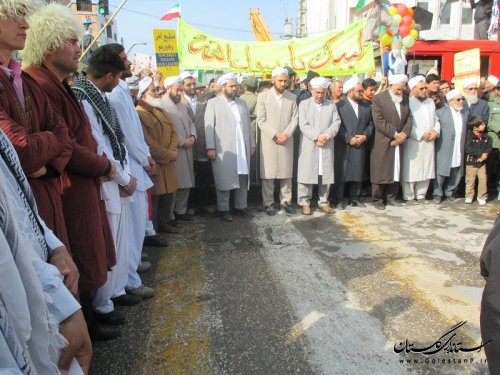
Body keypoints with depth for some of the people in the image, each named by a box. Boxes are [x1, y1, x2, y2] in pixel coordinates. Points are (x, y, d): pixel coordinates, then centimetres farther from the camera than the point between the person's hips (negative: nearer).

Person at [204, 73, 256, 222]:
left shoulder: (241, 103, 17)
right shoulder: (213, 103, 2)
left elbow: (247, 124, 17)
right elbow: (209, 126, -4)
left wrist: (252, 144, 12)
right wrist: (210, 147, -12)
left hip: (243, 149, 5)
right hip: (223, 150, -4)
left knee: (243, 178, 7)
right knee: (224, 180, 0)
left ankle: (241, 206, 20)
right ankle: (224, 209, 10)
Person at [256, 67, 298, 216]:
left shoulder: (292, 97, 9)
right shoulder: (263, 96, 0)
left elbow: (295, 118, 3)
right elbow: (261, 120, -6)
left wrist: (286, 134, -11)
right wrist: (275, 134, -14)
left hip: (287, 141, 3)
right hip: (269, 141, -2)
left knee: (287, 173, 7)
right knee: (268, 174, 1)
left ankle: (286, 201, 17)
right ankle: (268, 203, 10)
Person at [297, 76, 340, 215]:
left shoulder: (332, 105, 12)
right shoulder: (304, 104, 4)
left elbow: (336, 123, 3)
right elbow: (303, 125, -6)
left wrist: (326, 135, -15)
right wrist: (316, 137, -17)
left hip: (327, 146, 3)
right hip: (309, 146, -2)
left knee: (325, 175, 6)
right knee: (307, 174, -1)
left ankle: (323, 202, 17)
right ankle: (305, 202, 9)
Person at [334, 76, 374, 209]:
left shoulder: (367, 107, 12)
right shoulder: (339, 106, -3)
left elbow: (370, 124, 12)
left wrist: (365, 136, -7)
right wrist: (349, 139, -15)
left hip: (360, 146, 4)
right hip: (343, 147, -4)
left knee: (357, 173, 9)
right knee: (341, 173, -1)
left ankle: (354, 198, 20)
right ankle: (339, 199, 8)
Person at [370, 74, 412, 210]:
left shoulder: (405, 99, 11)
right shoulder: (378, 98, -7)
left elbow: (409, 118, 8)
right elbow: (379, 121, -15)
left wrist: (404, 134, -9)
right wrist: (395, 134, -17)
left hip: (399, 141, 6)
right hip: (383, 142, -5)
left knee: (396, 170, 11)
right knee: (380, 171, 1)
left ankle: (391, 197, 22)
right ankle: (377, 199, 12)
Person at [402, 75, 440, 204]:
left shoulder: (430, 102, 16)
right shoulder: (408, 103, -8)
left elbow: (436, 119, 18)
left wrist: (435, 131, -1)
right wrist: (421, 135, -15)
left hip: (429, 142, 7)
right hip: (413, 143, -7)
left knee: (427, 169, 10)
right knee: (411, 171, -2)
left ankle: (421, 195, 21)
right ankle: (409, 197, 9)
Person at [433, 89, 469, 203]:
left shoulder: (465, 113, 12)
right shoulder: (440, 112, -3)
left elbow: (466, 131, 12)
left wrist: (465, 148, 6)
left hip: (459, 152, 5)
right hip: (444, 151, -5)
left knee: (456, 175, 9)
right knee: (441, 173, 1)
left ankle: (449, 193, 24)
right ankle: (437, 194, 14)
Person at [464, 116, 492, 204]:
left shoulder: (486, 136, 3)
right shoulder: (469, 136, -11)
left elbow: (489, 148, 0)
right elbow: (468, 149, -20)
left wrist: (484, 155, -17)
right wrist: (481, 153, -21)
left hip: (482, 163, 3)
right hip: (471, 162, -3)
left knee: (483, 180, 1)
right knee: (470, 180, 6)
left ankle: (482, 197, 14)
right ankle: (469, 196, 20)